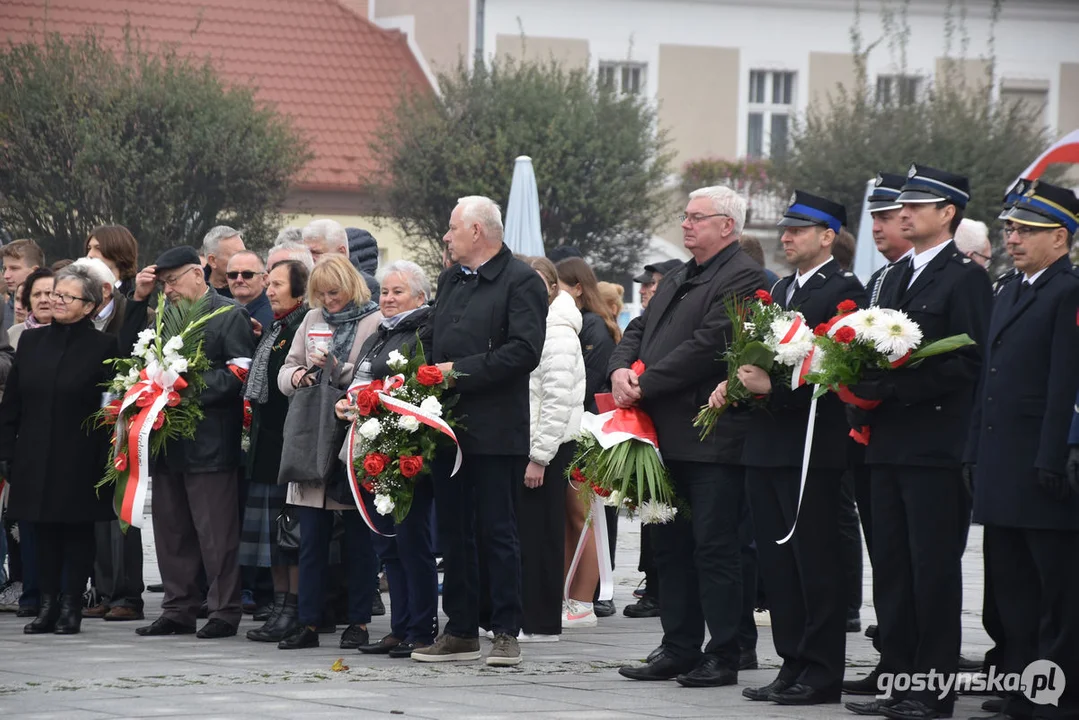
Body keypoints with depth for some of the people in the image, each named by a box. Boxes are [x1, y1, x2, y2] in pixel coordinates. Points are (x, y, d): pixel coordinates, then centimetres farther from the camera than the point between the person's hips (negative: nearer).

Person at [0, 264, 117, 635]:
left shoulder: (102, 346, -5)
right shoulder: (31, 341, 8)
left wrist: (104, 459, -12)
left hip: (80, 461, -4)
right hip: (36, 458, 4)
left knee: (78, 532, 3)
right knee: (45, 533, 8)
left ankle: (71, 607, 9)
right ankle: (48, 604, 15)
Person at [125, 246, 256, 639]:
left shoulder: (229, 315, -5)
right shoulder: (166, 313, 15)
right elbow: (130, 349, 14)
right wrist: (139, 299, 6)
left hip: (209, 440, -7)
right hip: (169, 440, 7)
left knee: (215, 531, -3)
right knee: (171, 529, 10)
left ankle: (225, 611, 3)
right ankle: (178, 610, 17)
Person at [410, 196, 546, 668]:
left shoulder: (521, 282, -7)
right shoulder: (451, 279, 19)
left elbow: (524, 350, -18)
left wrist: (460, 372, -17)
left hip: (495, 430, -8)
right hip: (448, 425, 8)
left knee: (497, 533, -4)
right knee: (454, 533, 9)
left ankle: (506, 632, 2)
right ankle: (460, 631, 15)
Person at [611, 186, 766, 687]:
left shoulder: (742, 278, -10)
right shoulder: (676, 280, 20)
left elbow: (706, 345, -19)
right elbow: (639, 331, 19)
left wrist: (644, 385, -16)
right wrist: (621, 369, -3)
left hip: (711, 438, -9)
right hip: (667, 434, 9)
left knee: (714, 547, -5)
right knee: (671, 545, 12)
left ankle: (723, 658, 0)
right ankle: (679, 650, 18)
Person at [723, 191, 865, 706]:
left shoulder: (844, 292, -9)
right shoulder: (780, 290, 18)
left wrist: (774, 387, -25)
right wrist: (734, 383, 1)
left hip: (812, 448, -9)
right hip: (767, 445, 9)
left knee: (816, 562, -4)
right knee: (777, 562, 10)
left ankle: (822, 673, 1)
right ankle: (793, 665, 17)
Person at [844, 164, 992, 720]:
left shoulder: (965, 278, -7)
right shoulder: (895, 278, 18)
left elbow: (967, 361, -15)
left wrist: (895, 388, -19)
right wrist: (862, 399, 4)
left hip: (937, 448, -8)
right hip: (890, 445, 8)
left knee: (934, 568, -4)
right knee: (890, 567, 10)